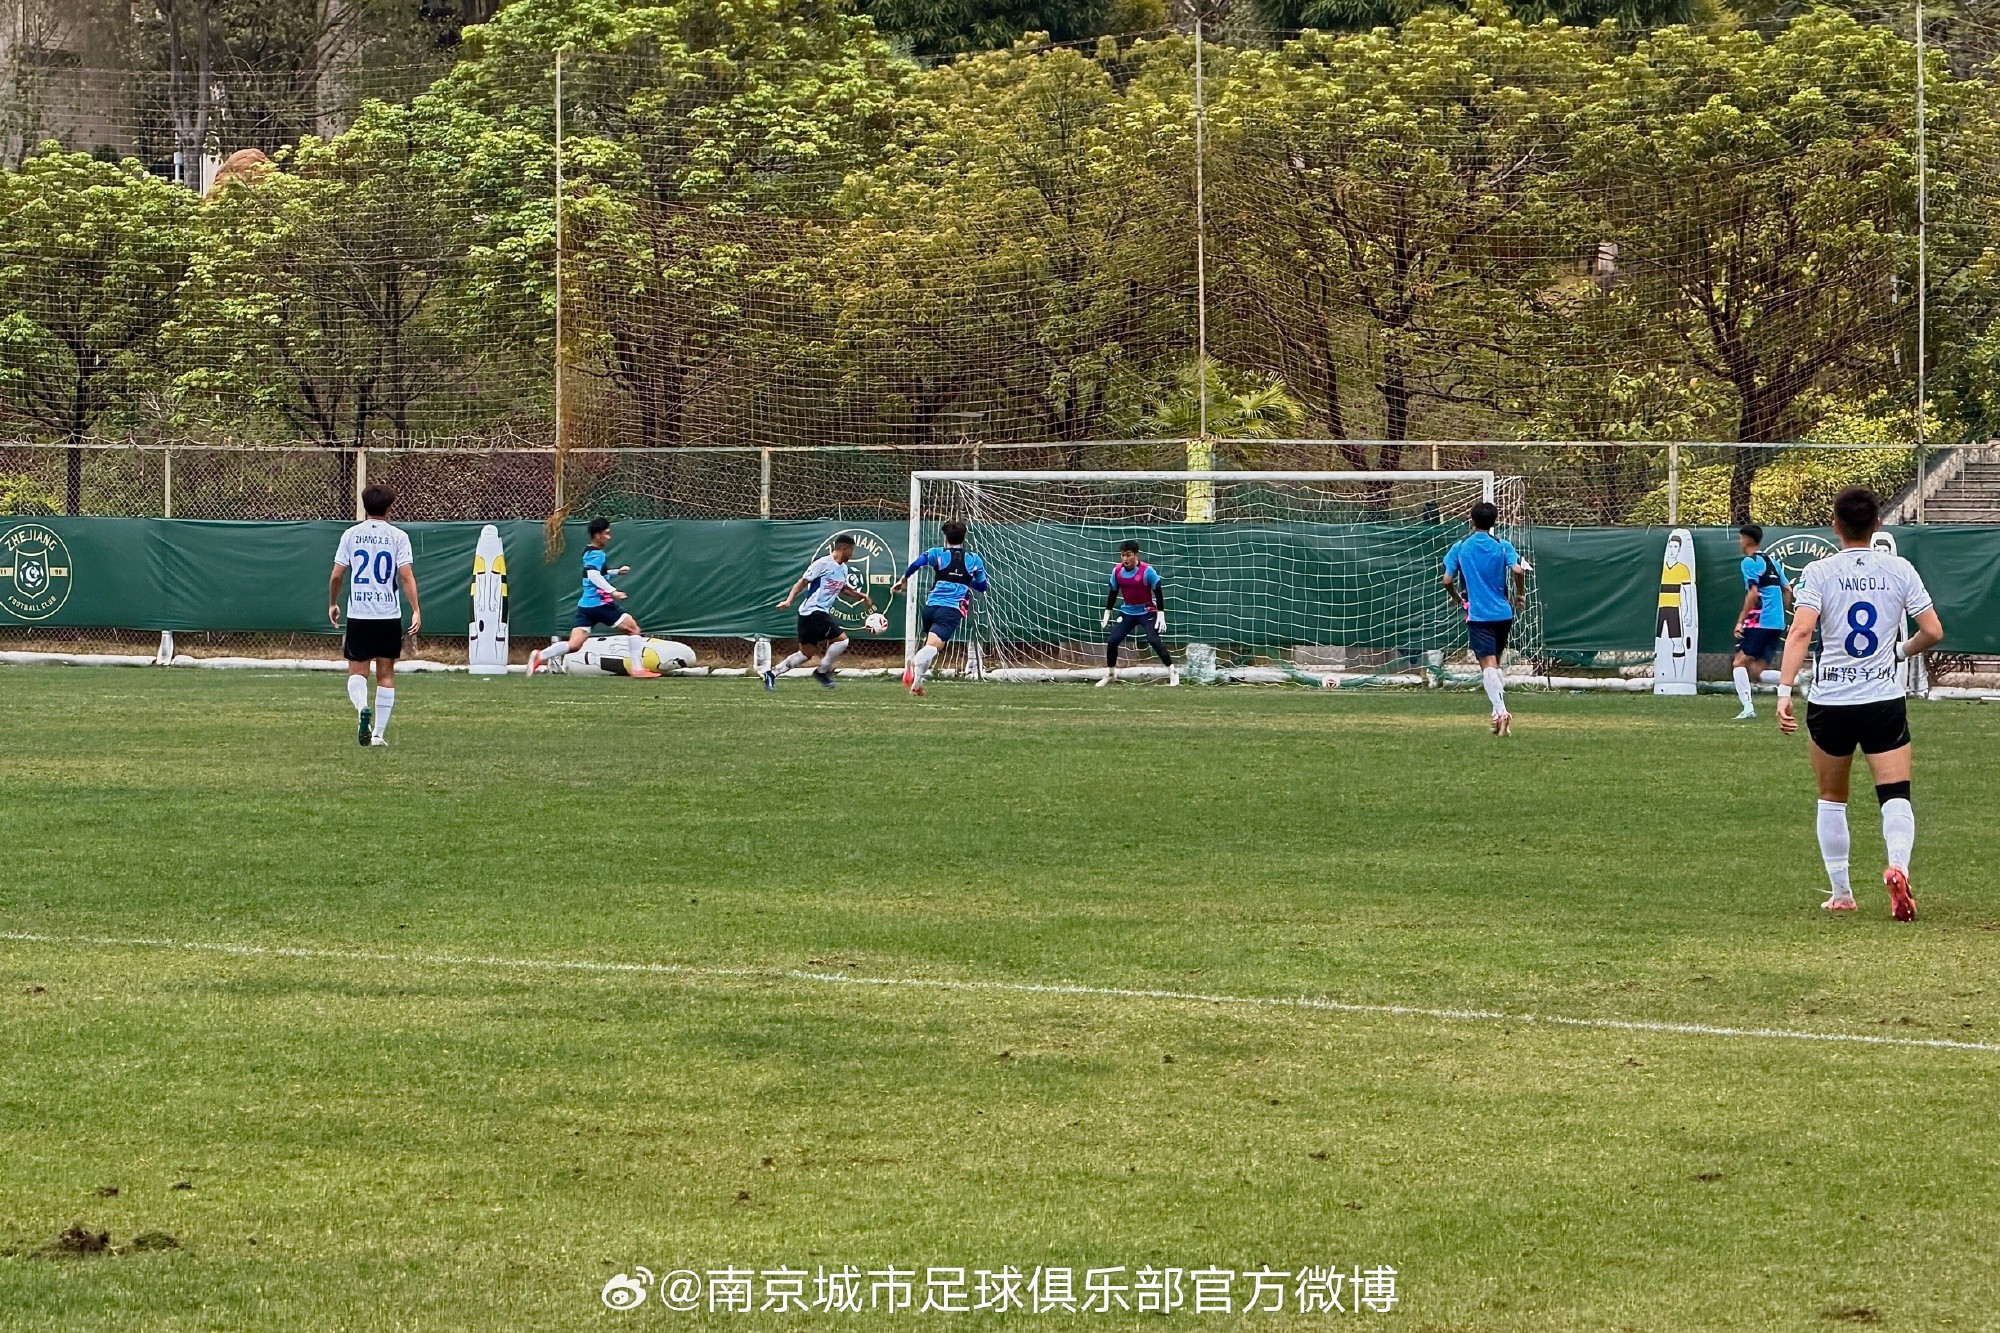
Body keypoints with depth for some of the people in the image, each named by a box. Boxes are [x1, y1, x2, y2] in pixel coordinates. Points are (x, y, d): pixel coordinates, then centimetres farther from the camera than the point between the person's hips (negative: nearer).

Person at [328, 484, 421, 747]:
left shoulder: (351, 535, 2)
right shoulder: (398, 537, -1)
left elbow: (337, 575, 2)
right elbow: (406, 575, -9)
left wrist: (332, 604, 17)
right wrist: (416, 610, -9)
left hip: (358, 615, 0)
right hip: (389, 615, 0)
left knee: (357, 671, 7)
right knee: (386, 674, 8)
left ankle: (362, 707, -23)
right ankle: (379, 733, 7)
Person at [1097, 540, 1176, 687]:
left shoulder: (1147, 570, -19)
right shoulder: (1116, 571, -6)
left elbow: (1158, 592, -13)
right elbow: (1113, 592, 8)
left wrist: (1161, 614, -16)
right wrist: (1107, 613, 10)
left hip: (1147, 612, -4)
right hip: (1127, 612, 4)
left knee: (1154, 640, -21)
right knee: (1111, 641, -4)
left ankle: (1172, 671, -8)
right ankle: (1110, 673, 15)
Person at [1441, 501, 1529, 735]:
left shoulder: (1460, 547, 1)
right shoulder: (1503, 547, 2)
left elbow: (1447, 580, -2)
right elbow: (1517, 570, -14)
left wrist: (1458, 599, 18)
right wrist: (1520, 594, 3)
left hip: (1477, 615, -3)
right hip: (1503, 613, 3)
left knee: (1488, 665, -9)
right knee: (1495, 662, 20)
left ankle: (1500, 711, -26)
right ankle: (1499, 711, 14)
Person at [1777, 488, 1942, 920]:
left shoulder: (1819, 573, -4)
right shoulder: (1900, 570, 1)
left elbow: (1801, 632, -16)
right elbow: (1932, 632, 0)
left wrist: (1784, 691, -20)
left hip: (1830, 702, 0)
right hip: (1885, 701, 0)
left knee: (1832, 799, 16)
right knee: (1896, 796, -3)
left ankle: (1841, 893, 19)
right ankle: (1898, 866, -31)